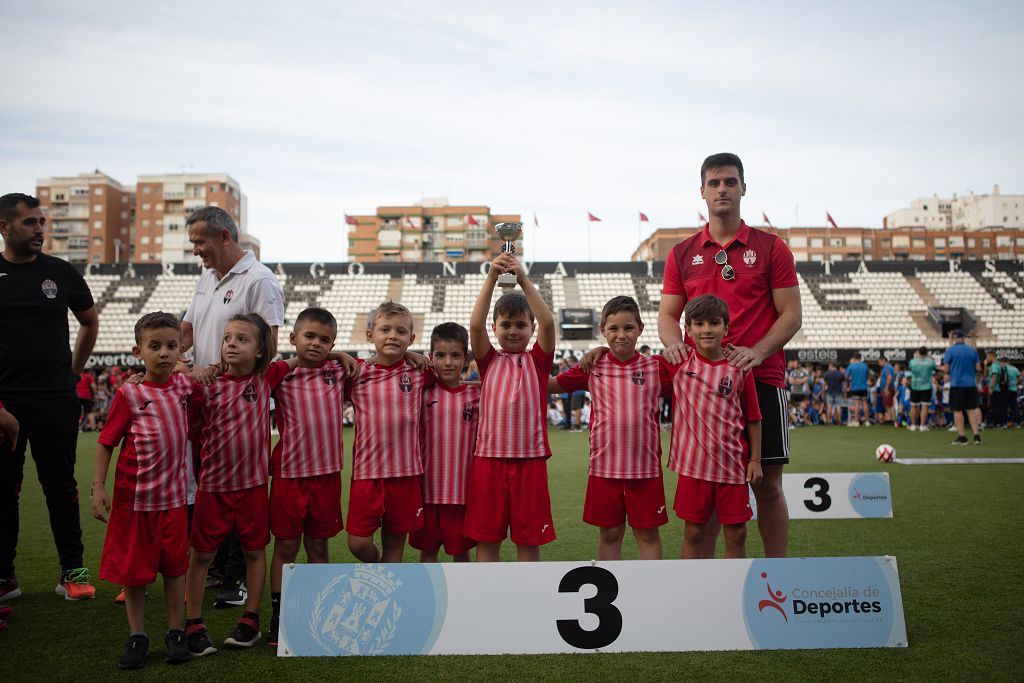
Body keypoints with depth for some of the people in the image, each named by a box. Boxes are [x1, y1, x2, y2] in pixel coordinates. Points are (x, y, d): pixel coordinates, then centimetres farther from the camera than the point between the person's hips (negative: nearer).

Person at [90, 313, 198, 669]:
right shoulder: (130, 394, -9)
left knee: (175, 566, 9)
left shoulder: (183, 384, 1)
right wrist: (98, 488, -13)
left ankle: (176, 633, 22)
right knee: (133, 569, 8)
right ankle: (137, 636, 22)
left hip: (173, 497, 3)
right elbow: (106, 442, -6)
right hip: (133, 497, -2)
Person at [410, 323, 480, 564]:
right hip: (428, 488, 0)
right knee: (427, 550, 12)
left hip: (462, 489, 0)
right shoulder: (423, 392, 0)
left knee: (461, 550, 12)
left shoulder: (475, 395, 0)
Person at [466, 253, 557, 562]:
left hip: (530, 459, 0)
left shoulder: (538, 360, 6)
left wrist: (524, 279, -16)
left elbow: (548, 322, -10)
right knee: (486, 537, 8)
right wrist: (491, 277, -17)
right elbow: (475, 324, -9)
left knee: (529, 538, 8)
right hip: (489, 458, 1)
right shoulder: (489, 360, 7)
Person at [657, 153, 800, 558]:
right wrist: (673, 342, -12)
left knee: (768, 485, 2)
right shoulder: (682, 254, 11)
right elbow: (668, 314, 11)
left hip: (761, 378, -2)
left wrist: (757, 351, -16)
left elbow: (791, 314, 1)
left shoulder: (771, 247, 5)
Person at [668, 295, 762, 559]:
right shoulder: (679, 363, -1)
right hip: (694, 463, 0)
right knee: (693, 532, 7)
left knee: (736, 533, 8)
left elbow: (753, 419, 4)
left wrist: (755, 460, 3)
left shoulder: (739, 368, -2)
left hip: (732, 463, 1)